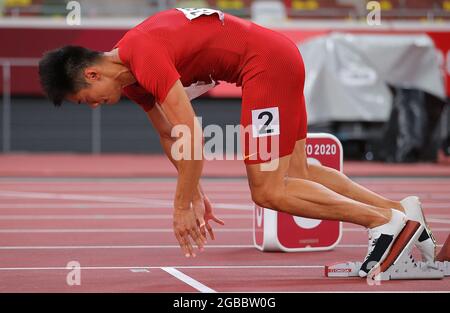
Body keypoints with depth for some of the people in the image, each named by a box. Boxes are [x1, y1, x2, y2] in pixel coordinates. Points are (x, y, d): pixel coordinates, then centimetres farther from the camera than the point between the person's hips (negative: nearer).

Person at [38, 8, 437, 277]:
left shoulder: (145, 57, -22)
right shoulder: (129, 75, 9)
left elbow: (192, 137, -24)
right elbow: (169, 136, 20)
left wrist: (183, 207, -18)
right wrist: (195, 195, 19)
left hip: (267, 62, -10)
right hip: (279, 57, 10)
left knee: (268, 191, -7)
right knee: (297, 173, 14)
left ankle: (385, 220, -7)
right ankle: (400, 208, 15)